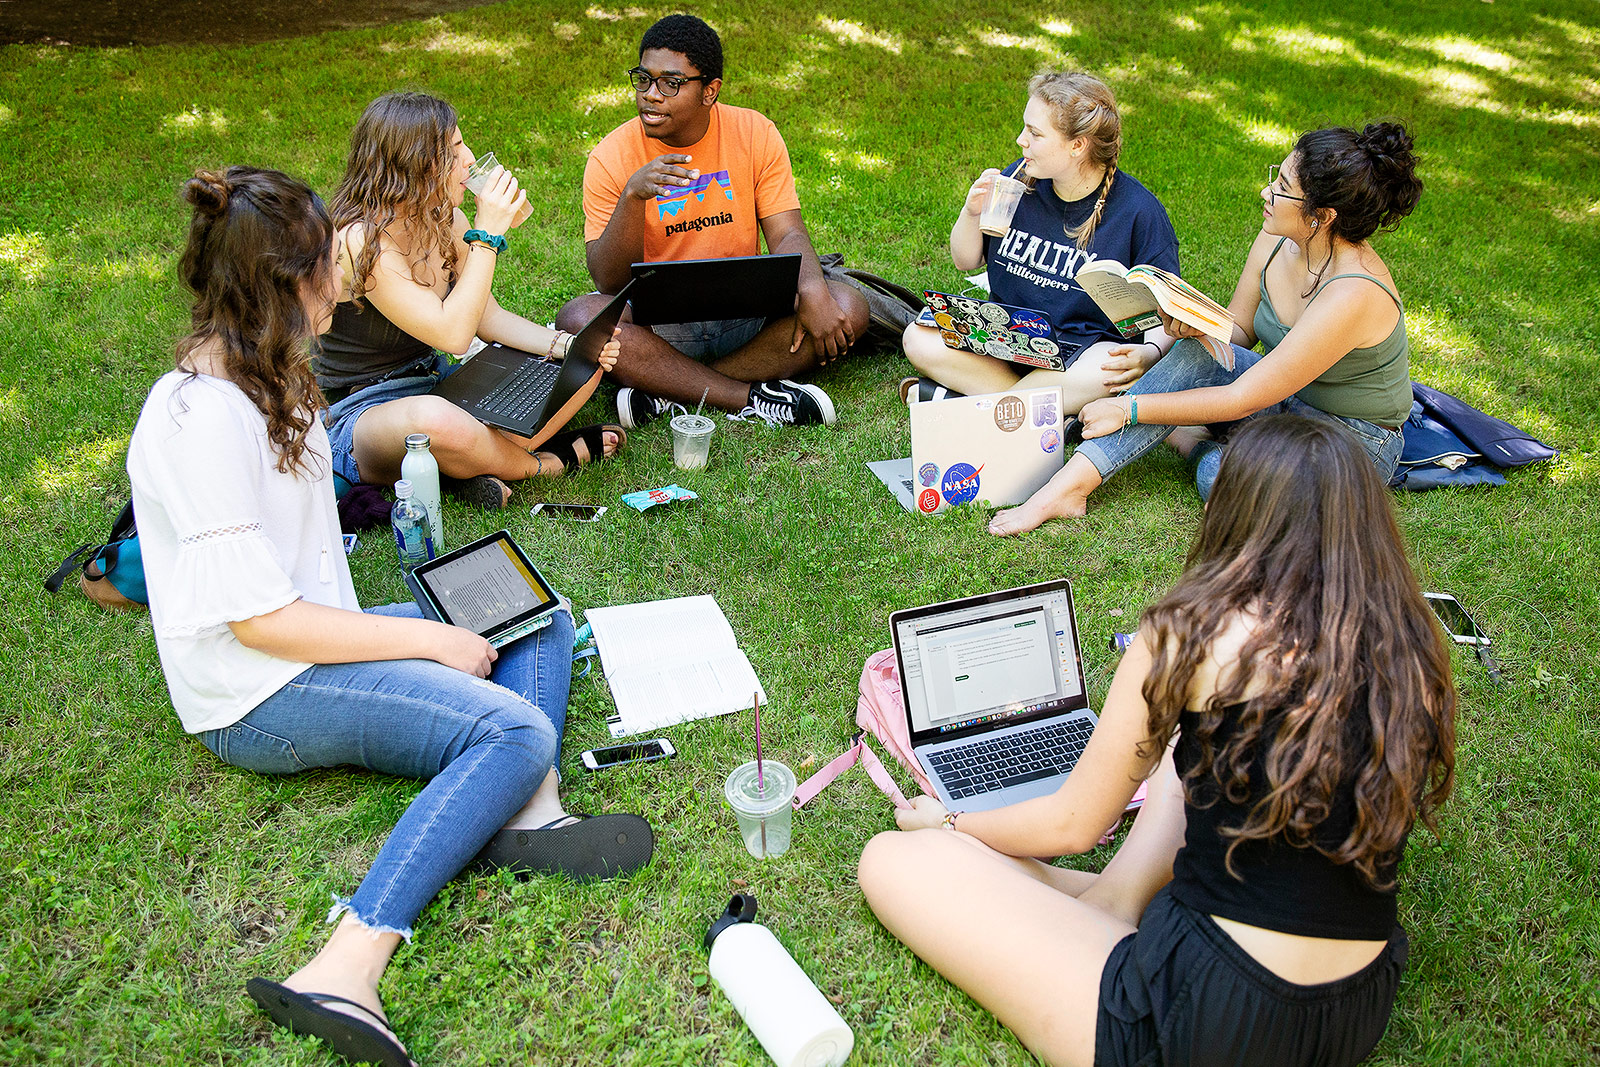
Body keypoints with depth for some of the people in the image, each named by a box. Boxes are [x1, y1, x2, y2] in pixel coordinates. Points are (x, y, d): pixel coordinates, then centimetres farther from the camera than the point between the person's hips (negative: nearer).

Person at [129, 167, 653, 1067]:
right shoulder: (200, 418, -22)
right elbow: (259, 619, -23)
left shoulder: (267, 377, 9)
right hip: (258, 697, -10)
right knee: (514, 731, -26)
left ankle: (526, 822, -20)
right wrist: (432, 641, -17)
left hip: (320, 634, 10)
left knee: (540, 621, 6)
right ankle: (345, 972, -35)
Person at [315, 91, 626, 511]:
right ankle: (542, 464, -13)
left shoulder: (447, 221, 2)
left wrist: (569, 346, -10)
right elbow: (452, 334, -28)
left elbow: (489, 319, 7)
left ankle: (482, 467, -18)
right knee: (433, 419, -44)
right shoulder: (361, 243, -23)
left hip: (438, 387, 8)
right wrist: (487, 234, -25)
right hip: (359, 414, -8)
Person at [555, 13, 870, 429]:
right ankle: (750, 397, -28)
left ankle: (668, 389, -24)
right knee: (577, 318, -30)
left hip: (745, 314, 2)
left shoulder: (754, 134, -2)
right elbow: (609, 282, -13)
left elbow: (787, 234, -4)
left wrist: (812, 290, -27)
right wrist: (633, 195, -30)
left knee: (847, 308, -22)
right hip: (657, 323, -2)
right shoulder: (611, 157, -8)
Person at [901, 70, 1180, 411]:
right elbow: (966, 262, 11)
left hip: (1086, 347, -3)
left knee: (1111, 373, -39)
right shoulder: (1018, 179, 0)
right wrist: (971, 213, -10)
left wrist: (1149, 352, -29)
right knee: (918, 338, -19)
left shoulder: (1138, 211, -11)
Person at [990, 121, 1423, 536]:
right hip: (1288, 401, 7)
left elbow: (1241, 400, -30)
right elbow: (1236, 329, 6)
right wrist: (1196, 325, -18)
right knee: (1197, 353, -21)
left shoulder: (1352, 295, -33)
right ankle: (1070, 485, -25)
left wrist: (1129, 409, -26)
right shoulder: (1276, 240, -9)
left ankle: (1194, 445, 3)